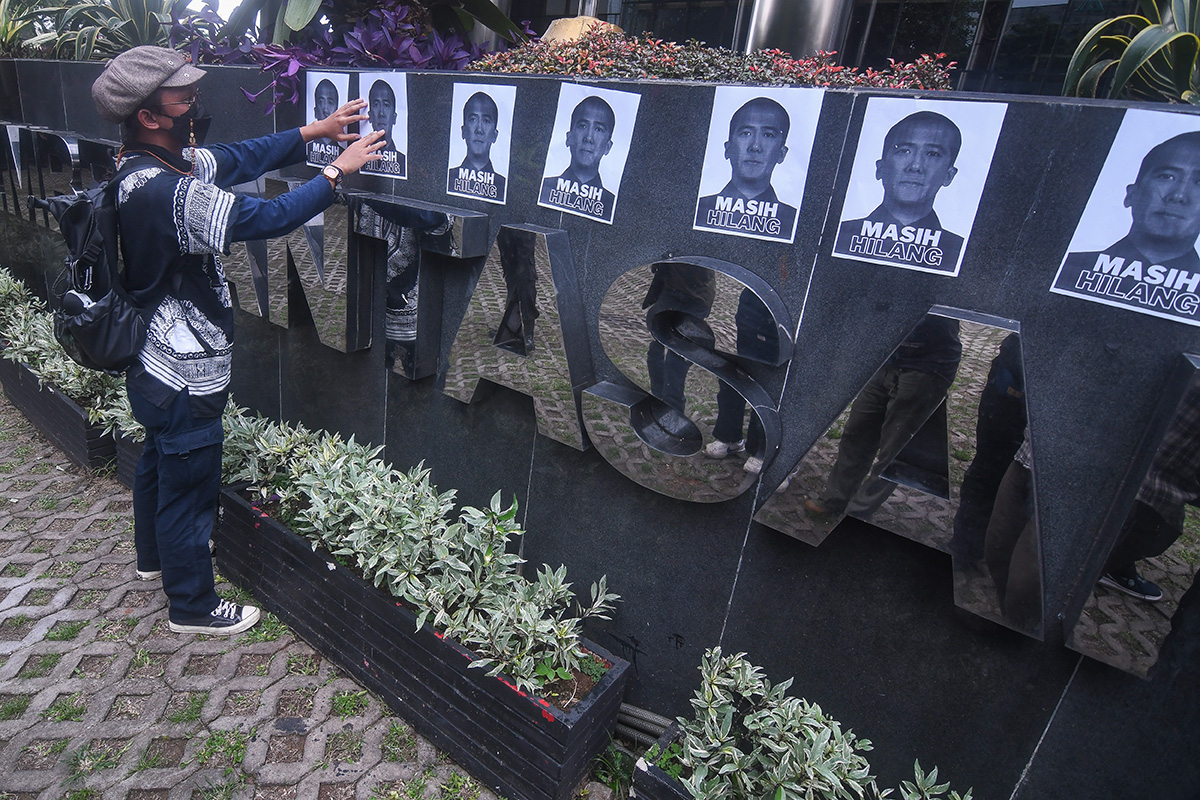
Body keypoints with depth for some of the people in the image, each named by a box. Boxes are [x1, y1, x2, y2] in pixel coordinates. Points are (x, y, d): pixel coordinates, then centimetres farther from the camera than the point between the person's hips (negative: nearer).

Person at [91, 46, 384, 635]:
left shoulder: (146, 165, 2)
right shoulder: (163, 192, -29)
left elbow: (241, 158, 6)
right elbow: (267, 218, -29)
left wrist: (313, 132, -1)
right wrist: (337, 171, -20)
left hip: (155, 366, 10)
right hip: (185, 380, -10)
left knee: (158, 464, 29)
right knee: (189, 491, 7)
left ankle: (154, 557, 54)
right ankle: (192, 605, 28)